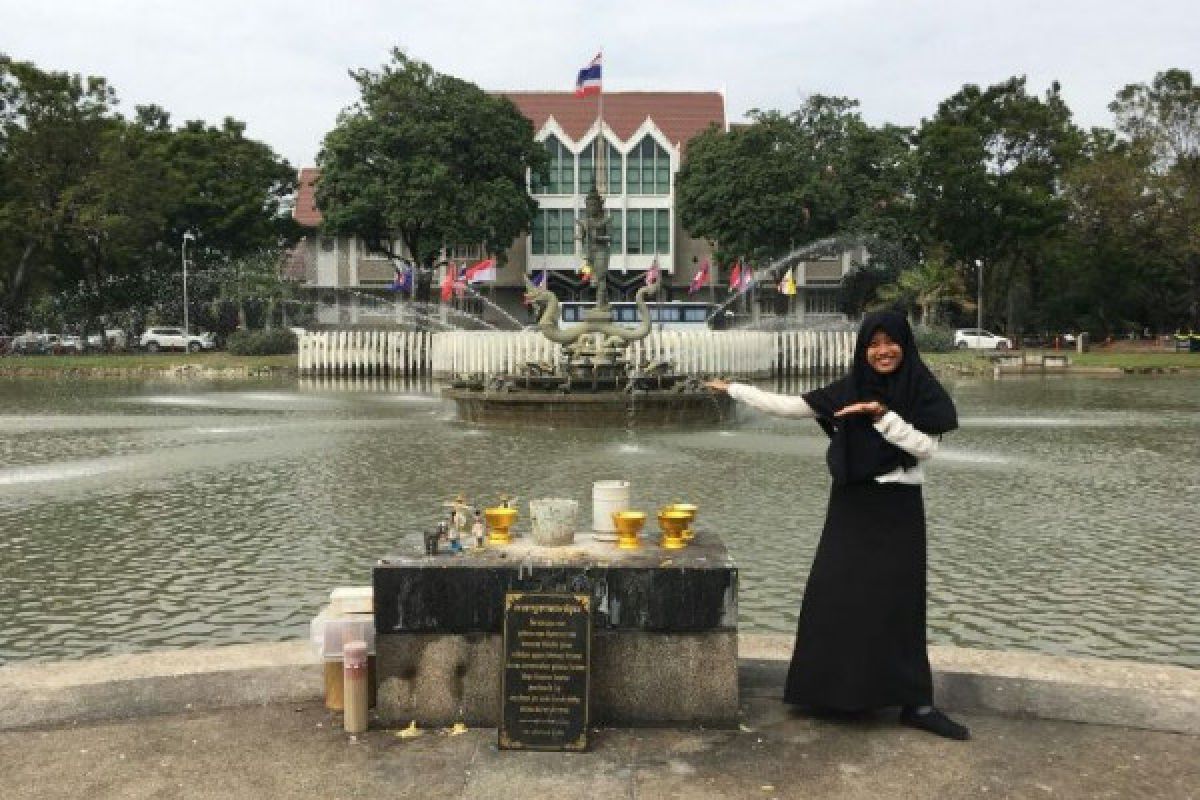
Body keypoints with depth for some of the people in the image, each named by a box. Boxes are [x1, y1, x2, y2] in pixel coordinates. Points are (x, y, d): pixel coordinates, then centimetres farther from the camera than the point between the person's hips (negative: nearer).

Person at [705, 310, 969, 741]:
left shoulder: (923, 391, -3)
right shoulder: (847, 390, 3)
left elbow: (926, 447, -11)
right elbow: (789, 406, 4)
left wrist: (882, 416, -23)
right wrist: (733, 389, 5)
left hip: (897, 508, -2)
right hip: (851, 505, 3)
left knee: (897, 602, -4)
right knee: (832, 595, 0)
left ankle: (915, 703, 3)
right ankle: (836, 688, 14)